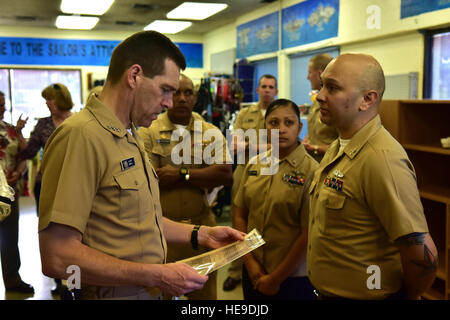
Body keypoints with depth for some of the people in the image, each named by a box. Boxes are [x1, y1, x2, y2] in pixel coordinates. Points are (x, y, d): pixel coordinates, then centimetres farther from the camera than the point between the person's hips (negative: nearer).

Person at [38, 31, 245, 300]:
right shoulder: (81, 135, -21)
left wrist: (201, 234, 7)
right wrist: (158, 276, -24)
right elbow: (57, 258, -25)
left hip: (151, 292, 9)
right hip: (112, 294, -8)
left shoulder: (132, 136, 9)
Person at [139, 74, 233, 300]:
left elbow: (226, 175, -8)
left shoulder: (211, 133, 5)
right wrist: (204, 176, -12)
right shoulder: (148, 133, -2)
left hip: (202, 225, 2)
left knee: (204, 292, 16)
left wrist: (182, 174, -15)